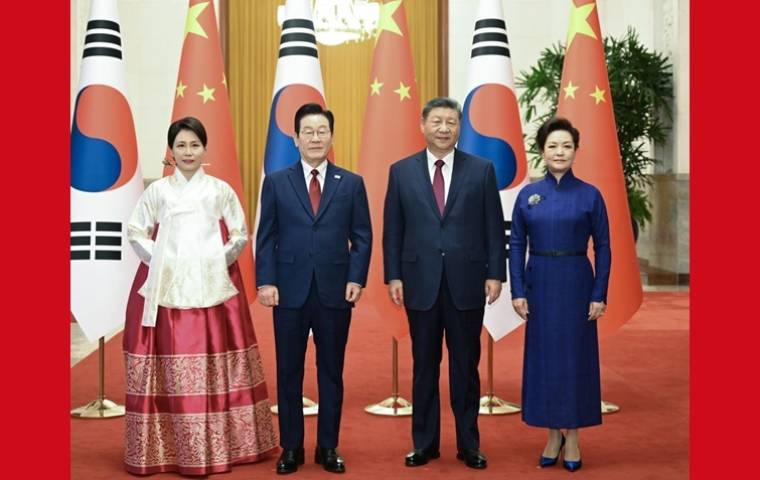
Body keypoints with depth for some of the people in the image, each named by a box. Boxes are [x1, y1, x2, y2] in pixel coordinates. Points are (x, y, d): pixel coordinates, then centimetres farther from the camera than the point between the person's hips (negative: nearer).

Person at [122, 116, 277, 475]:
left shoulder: (221, 190, 7)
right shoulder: (157, 191, 6)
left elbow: (240, 235, 9)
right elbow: (135, 233, 7)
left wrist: (217, 260, -4)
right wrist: (160, 261, -4)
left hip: (213, 288, 1)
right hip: (166, 288, 0)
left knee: (215, 364, 1)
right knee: (171, 366, -3)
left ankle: (219, 445, 9)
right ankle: (167, 447, 5)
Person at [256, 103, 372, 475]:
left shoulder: (351, 183, 6)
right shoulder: (276, 182, 5)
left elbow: (362, 237, 5)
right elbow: (266, 237, 3)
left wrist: (356, 279, -6)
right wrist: (265, 282, -6)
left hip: (335, 291, 0)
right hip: (290, 291, 0)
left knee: (331, 372, 8)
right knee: (289, 372, 6)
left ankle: (328, 447, 19)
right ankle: (291, 448, 17)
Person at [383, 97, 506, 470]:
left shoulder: (481, 170, 2)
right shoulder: (401, 171, 4)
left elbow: (494, 227, 2)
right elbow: (392, 230, 4)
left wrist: (495, 274, -4)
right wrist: (393, 276, -2)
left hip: (466, 284, 0)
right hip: (421, 284, 1)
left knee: (466, 366, 8)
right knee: (424, 366, 9)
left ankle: (468, 444, 19)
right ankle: (425, 443, 20)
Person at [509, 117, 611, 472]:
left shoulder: (590, 195, -2)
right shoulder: (528, 195, 3)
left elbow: (602, 247, -1)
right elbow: (517, 245, 4)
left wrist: (599, 295, -7)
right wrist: (517, 291, -3)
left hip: (576, 283, -2)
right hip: (540, 283, 2)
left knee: (575, 356, 3)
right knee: (543, 355, 6)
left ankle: (572, 436, 16)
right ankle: (553, 435, 19)